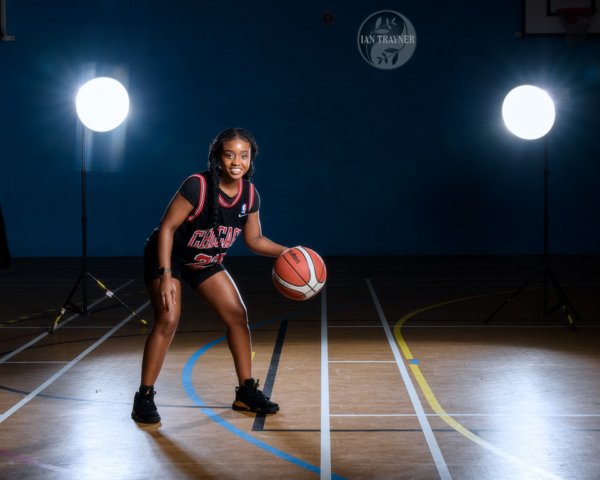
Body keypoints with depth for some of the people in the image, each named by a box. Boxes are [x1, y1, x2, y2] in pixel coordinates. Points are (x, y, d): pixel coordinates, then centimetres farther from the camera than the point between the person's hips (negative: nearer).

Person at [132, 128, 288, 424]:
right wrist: (166, 276, -32)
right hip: (168, 258, -6)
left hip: (207, 263, 7)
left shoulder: (250, 195, -11)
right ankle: (144, 398, -9)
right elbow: (167, 228, -26)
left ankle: (246, 392, 16)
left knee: (237, 316, 3)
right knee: (168, 319, -21)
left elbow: (254, 239, 1)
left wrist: (284, 252, -16)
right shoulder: (197, 186, -30)